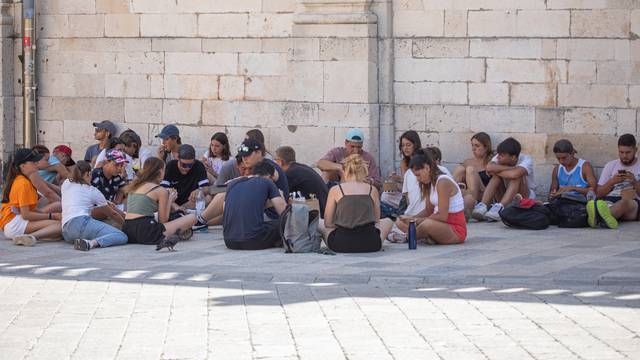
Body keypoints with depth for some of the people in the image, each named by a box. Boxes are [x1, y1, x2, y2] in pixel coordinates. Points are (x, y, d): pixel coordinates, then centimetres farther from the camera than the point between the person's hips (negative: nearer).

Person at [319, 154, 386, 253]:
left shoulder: (335, 190, 2)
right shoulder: (372, 190, 6)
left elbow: (327, 223, 5)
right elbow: (376, 220, 13)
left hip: (341, 245, -1)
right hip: (370, 245, 1)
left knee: (321, 225, 30)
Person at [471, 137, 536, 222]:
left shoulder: (526, 160, -20)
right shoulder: (500, 158, -8)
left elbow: (515, 174, -42)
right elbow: (489, 167, -31)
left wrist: (496, 171, -26)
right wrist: (512, 168, -31)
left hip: (526, 197, -4)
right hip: (506, 197, 4)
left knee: (517, 176, -32)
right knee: (496, 176, -22)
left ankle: (499, 208, -45)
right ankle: (482, 206, -37)